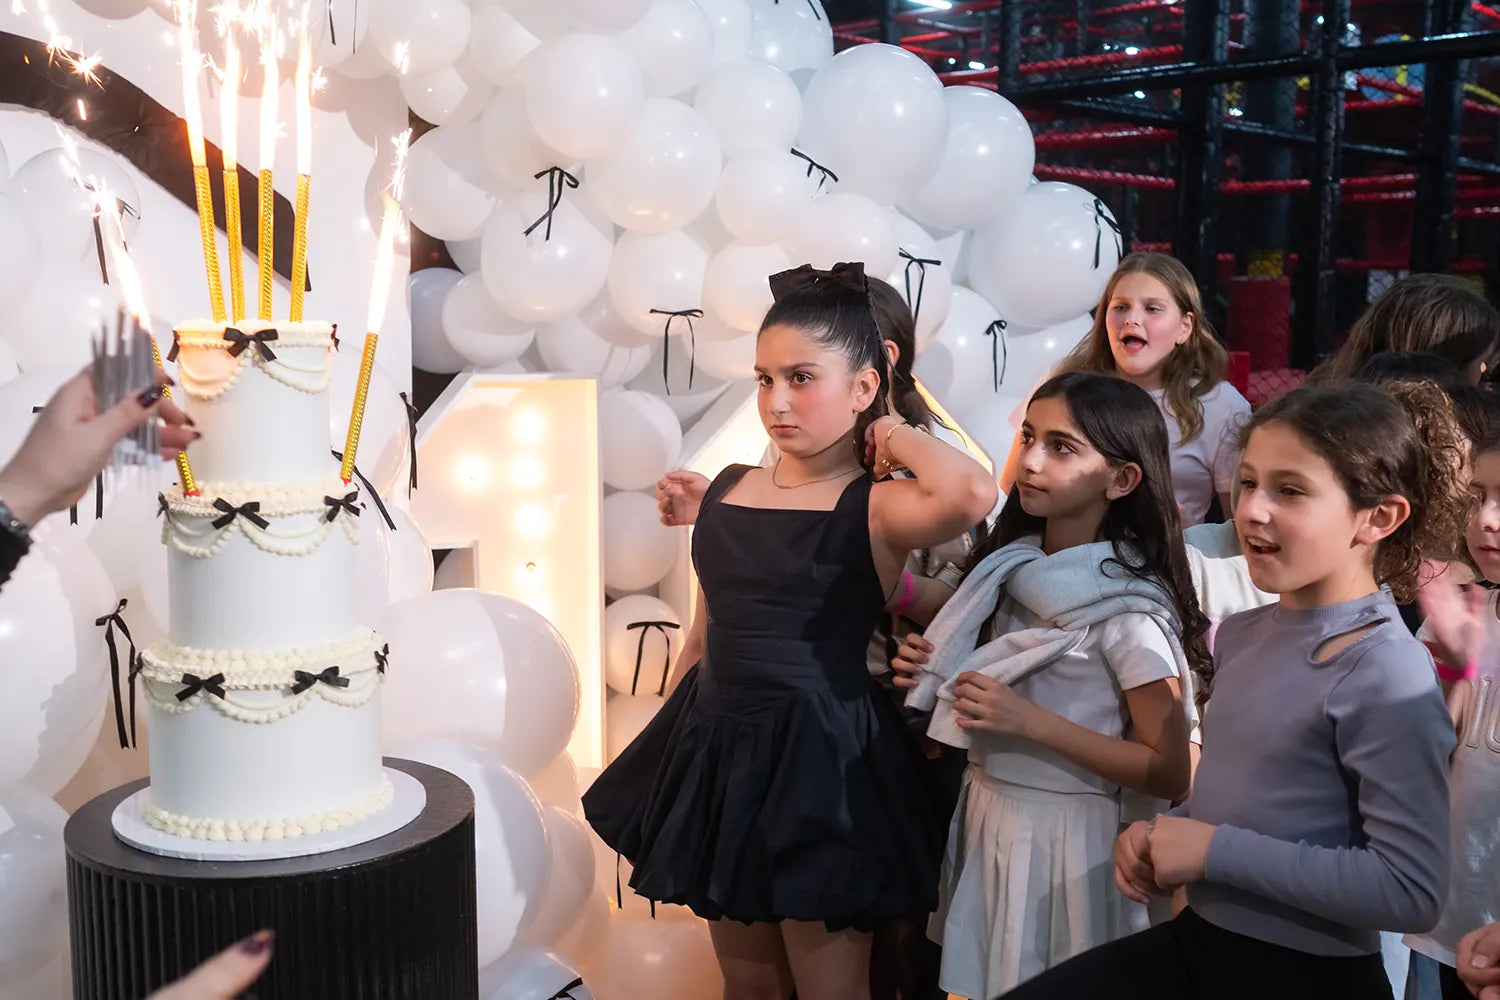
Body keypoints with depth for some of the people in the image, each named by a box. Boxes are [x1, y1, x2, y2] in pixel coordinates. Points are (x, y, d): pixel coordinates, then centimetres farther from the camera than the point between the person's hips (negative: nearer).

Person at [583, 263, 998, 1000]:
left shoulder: (875, 509, -12)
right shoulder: (727, 489, 5)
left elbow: (973, 495, -35)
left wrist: (892, 433, -16)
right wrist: (671, 746, 16)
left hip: (820, 755, -5)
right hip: (718, 749, 6)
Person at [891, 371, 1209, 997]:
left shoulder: (1130, 611, -18)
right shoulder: (1012, 567, 1)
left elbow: (1169, 775, -18)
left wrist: (1031, 721, -24)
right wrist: (934, 673, -3)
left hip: (1066, 839, -6)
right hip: (985, 819, 7)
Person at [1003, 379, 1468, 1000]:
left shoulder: (1389, 676, -20)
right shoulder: (1241, 634, 4)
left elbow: (1411, 890, -24)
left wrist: (1215, 851, -20)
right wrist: (1160, 837, -1)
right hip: (1195, 939, 7)